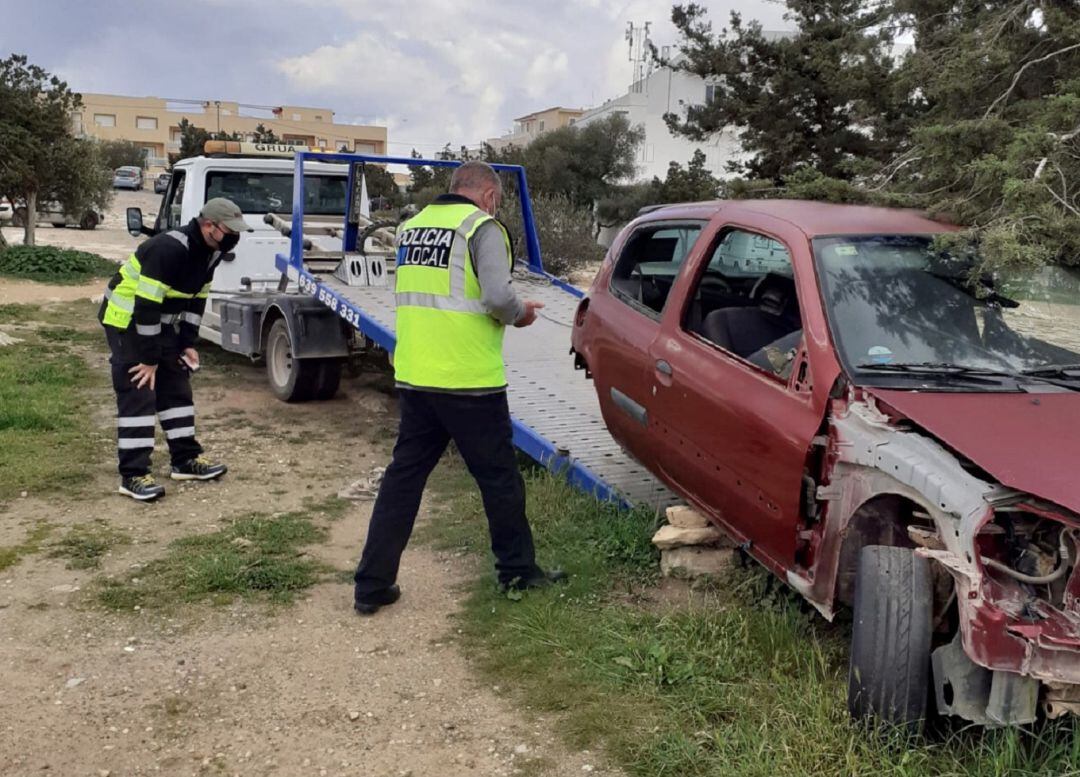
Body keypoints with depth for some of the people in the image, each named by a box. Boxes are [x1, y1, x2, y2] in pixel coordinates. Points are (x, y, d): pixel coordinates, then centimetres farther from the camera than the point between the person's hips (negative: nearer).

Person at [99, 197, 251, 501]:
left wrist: (187, 343, 3)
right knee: (137, 393, -11)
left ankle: (186, 459, 20)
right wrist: (149, 359, -24)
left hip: (160, 320, 9)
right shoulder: (169, 249, -30)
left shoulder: (209, 252, -2)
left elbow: (196, 299, 9)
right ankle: (133, 475, -7)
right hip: (126, 318, -9)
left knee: (176, 385, 11)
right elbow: (146, 305, -29)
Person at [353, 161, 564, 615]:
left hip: (414, 378, 6)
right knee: (499, 478, 10)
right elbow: (497, 297, -20)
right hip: (469, 382, -6)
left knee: (403, 476, 12)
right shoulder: (482, 228, -8)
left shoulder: (411, 227, 13)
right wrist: (520, 314, 1)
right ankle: (518, 572, 25)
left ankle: (372, 585, 15)